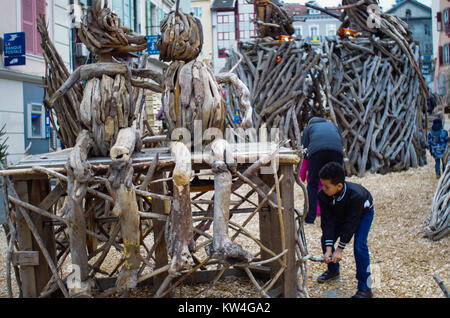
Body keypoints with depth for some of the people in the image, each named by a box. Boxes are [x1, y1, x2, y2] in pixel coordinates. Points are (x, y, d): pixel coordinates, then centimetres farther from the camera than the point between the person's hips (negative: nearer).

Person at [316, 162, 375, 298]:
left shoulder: (356, 195, -42)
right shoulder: (323, 195, -28)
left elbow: (351, 224, -34)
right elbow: (327, 221, -25)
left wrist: (340, 248, -30)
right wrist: (329, 249, -31)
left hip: (363, 213, -5)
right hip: (340, 214, 5)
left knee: (359, 245, -22)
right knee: (325, 239, -4)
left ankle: (365, 288, -15)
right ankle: (333, 270, 25)